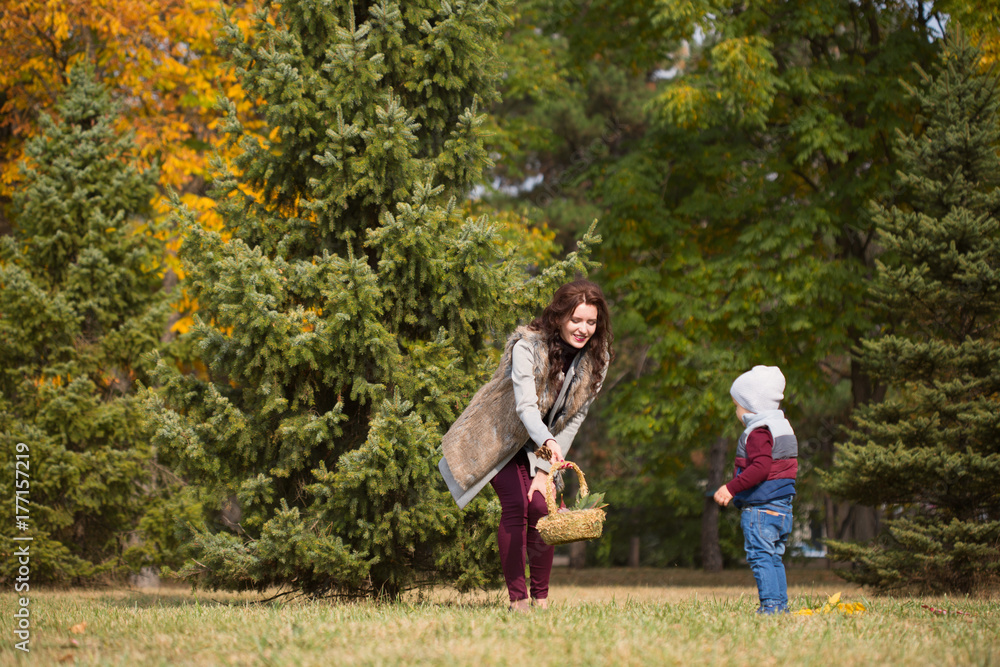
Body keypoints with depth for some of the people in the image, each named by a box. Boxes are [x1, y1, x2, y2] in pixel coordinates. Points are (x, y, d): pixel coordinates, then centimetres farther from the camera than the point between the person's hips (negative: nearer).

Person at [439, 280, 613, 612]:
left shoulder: (595, 359, -12)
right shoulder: (527, 345, -28)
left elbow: (574, 418, -8)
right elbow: (525, 405, -38)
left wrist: (544, 470, -14)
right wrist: (548, 443, -57)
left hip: (543, 443, 4)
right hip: (499, 436, -4)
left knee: (540, 507, -11)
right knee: (515, 506, -17)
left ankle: (541, 598, 0)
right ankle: (517, 600, -13)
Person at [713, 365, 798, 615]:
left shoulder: (757, 432, -13)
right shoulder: (784, 428, 17)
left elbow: (761, 468, -26)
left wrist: (731, 488, -23)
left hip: (760, 507, -10)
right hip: (782, 507, 10)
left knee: (760, 556, -9)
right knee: (774, 557, 14)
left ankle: (770, 604, -16)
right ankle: (780, 604, 14)